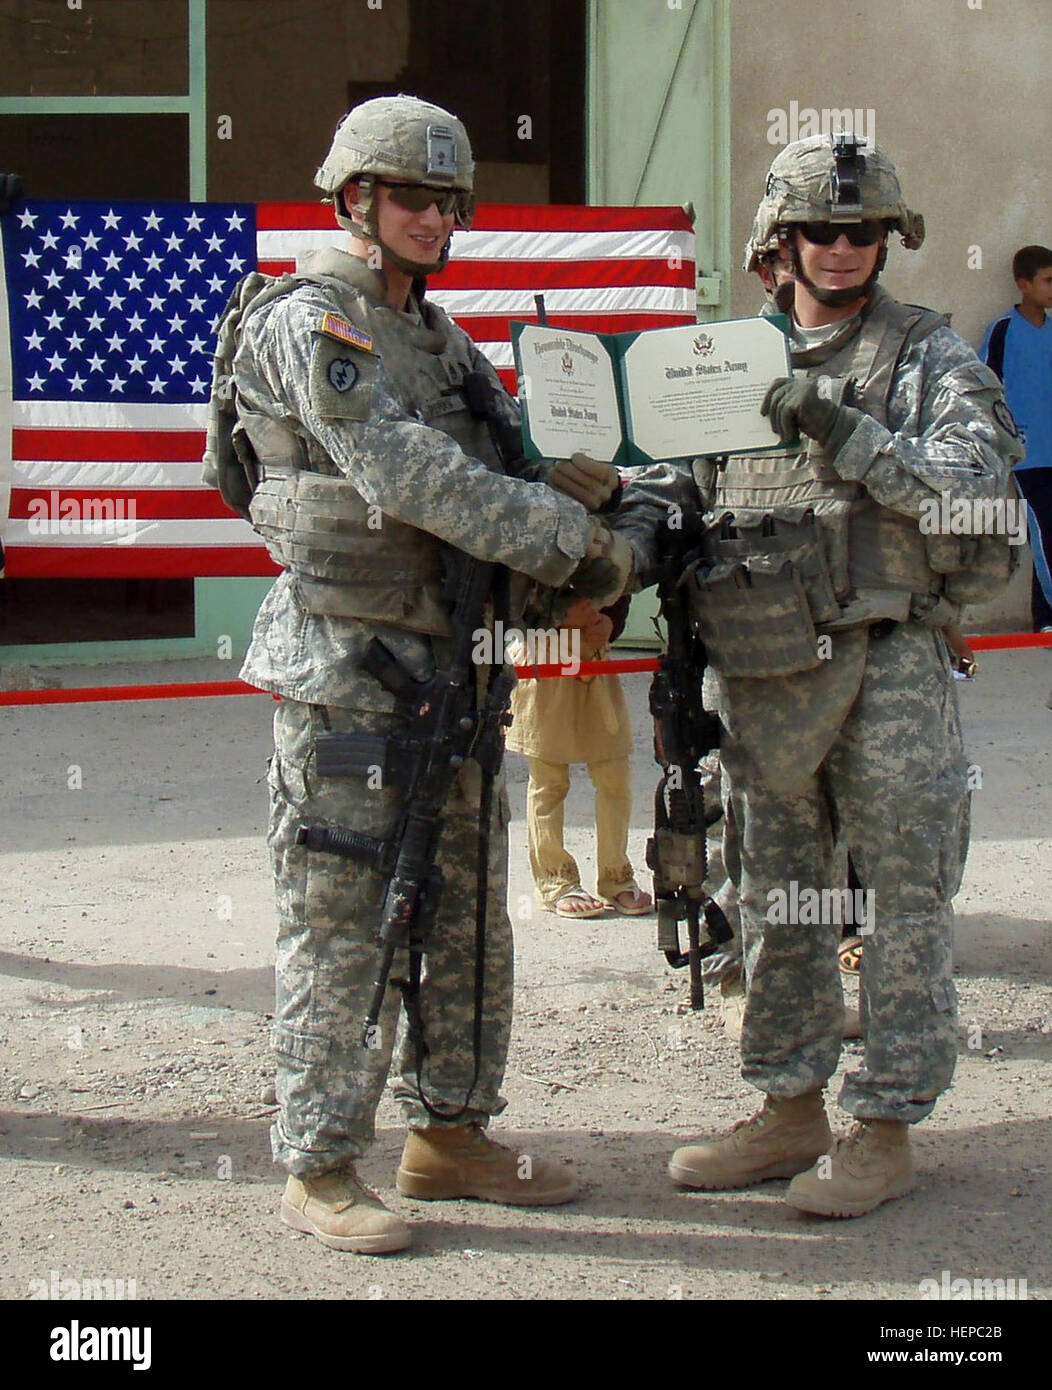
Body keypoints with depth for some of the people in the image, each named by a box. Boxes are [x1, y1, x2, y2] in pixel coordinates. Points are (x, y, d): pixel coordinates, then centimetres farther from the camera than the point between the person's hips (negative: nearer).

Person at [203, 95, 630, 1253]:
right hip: (342, 668, -9)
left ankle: (449, 1135, 25)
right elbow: (406, 474, -22)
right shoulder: (305, 324, -11)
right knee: (340, 927, -4)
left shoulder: (440, 337, 16)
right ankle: (318, 1169, 5)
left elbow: (508, 472, 16)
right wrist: (573, 544, -19)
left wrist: (598, 527, -4)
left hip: (450, 660, 9)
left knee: (469, 916, 13)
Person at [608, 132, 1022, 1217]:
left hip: (888, 668, -4)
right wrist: (632, 538, -9)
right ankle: (789, 1112, 24)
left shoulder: (930, 357, 2)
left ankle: (885, 1129, 8)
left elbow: (975, 486, -12)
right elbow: (673, 472, 12)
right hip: (761, 671, 5)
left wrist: (845, 433, -19)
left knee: (903, 904, -1)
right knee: (776, 902, 12)